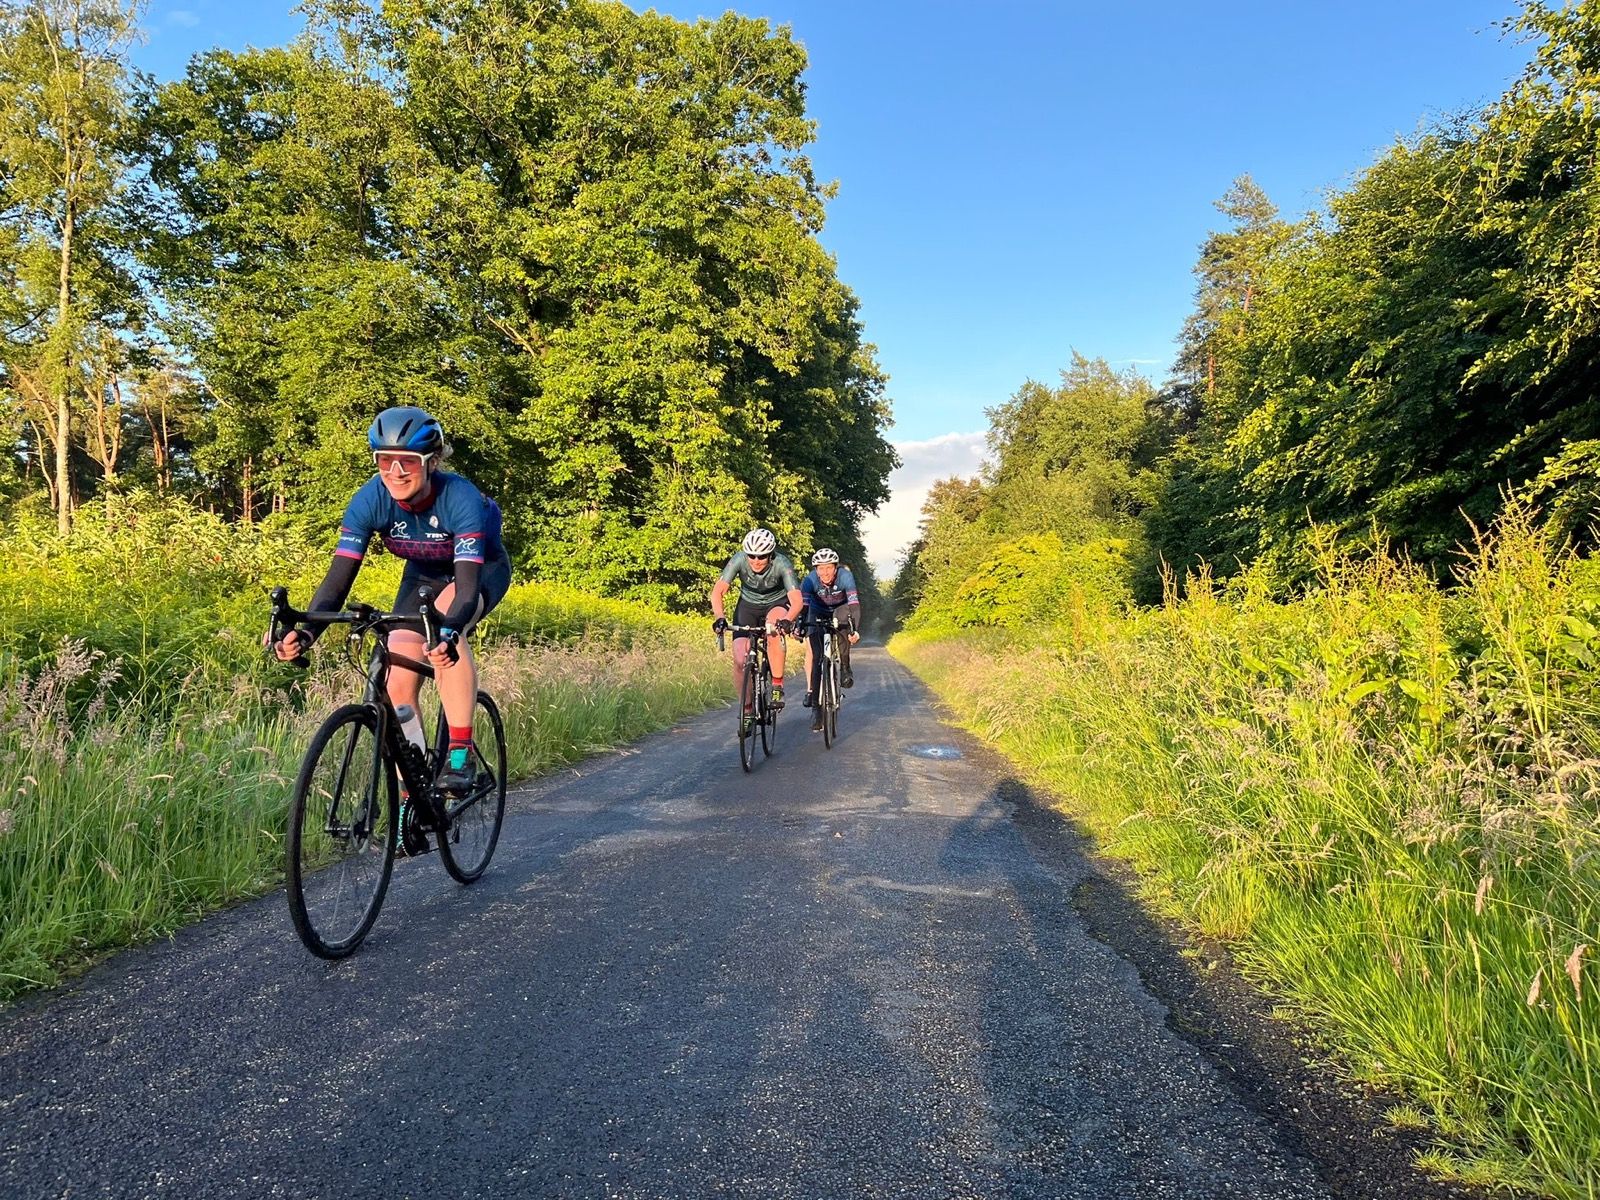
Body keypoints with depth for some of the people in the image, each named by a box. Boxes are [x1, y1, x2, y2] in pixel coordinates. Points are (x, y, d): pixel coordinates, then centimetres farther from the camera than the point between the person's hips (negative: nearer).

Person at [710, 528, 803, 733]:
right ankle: (747, 708, 7)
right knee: (739, 660, -14)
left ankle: (777, 686, -22)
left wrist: (788, 620, -57)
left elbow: (796, 599, -37)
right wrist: (720, 617, -47)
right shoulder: (739, 559, -25)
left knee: (774, 631, -38)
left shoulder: (781, 564, -29)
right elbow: (717, 591, -29)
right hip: (748, 606, 2)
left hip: (777, 604, -2)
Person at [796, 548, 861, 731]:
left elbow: (854, 603, -37)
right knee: (813, 652, -17)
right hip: (818, 614, 0)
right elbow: (803, 604, -36)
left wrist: (856, 629, -50)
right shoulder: (810, 580, -28)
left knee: (843, 619, -34)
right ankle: (811, 692, -10)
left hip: (840, 610, 0)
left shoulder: (845, 576, -30)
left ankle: (845, 668, -17)